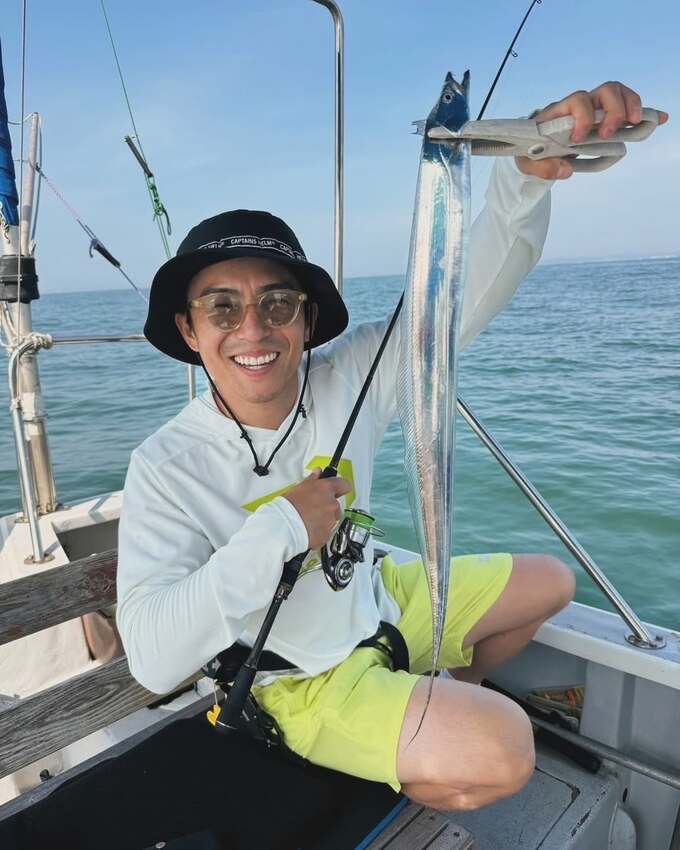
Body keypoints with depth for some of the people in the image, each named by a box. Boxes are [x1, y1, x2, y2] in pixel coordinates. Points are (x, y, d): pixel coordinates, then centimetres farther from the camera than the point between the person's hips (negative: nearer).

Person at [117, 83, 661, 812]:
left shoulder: (349, 375, -16)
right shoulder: (167, 467, -26)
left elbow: (462, 293, -22)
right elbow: (153, 660, -32)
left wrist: (527, 173, -39)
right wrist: (280, 530, -36)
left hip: (380, 602, 6)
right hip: (302, 677, -5)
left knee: (550, 584, 16)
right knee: (500, 752, -25)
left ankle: (452, 694, 38)